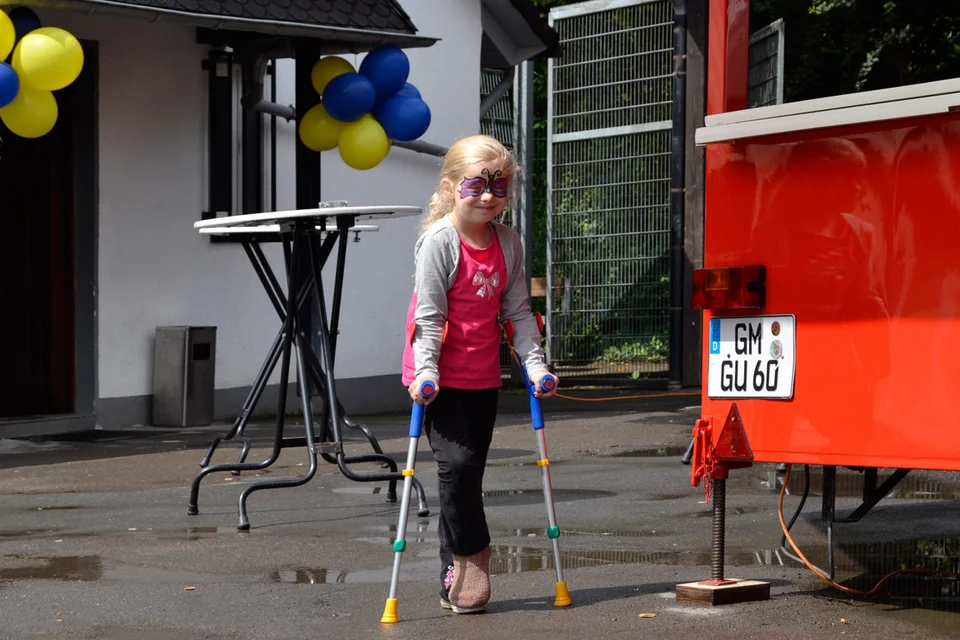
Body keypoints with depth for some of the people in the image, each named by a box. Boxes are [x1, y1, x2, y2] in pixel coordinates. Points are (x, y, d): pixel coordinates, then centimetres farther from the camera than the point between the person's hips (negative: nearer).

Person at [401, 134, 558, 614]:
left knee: (469, 473, 8)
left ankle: (453, 581, 17)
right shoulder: (439, 240, -14)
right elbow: (429, 313, -15)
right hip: (441, 376, -5)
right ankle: (472, 557, 1)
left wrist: (535, 363, -1)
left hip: (483, 377, 5)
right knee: (458, 462, -17)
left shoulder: (509, 243, 2)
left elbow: (517, 309, 7)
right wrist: (426, 371, -21)